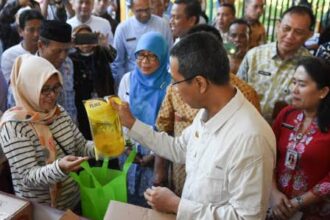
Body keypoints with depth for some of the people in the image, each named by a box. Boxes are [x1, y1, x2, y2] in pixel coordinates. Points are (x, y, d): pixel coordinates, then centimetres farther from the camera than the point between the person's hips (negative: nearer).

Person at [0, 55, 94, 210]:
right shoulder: (13, 125, -20)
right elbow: (28, 177, -23)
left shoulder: (59, 112, -2)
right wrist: (59, 168, -42)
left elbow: (81, 146, 3)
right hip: (40, 210, -5)